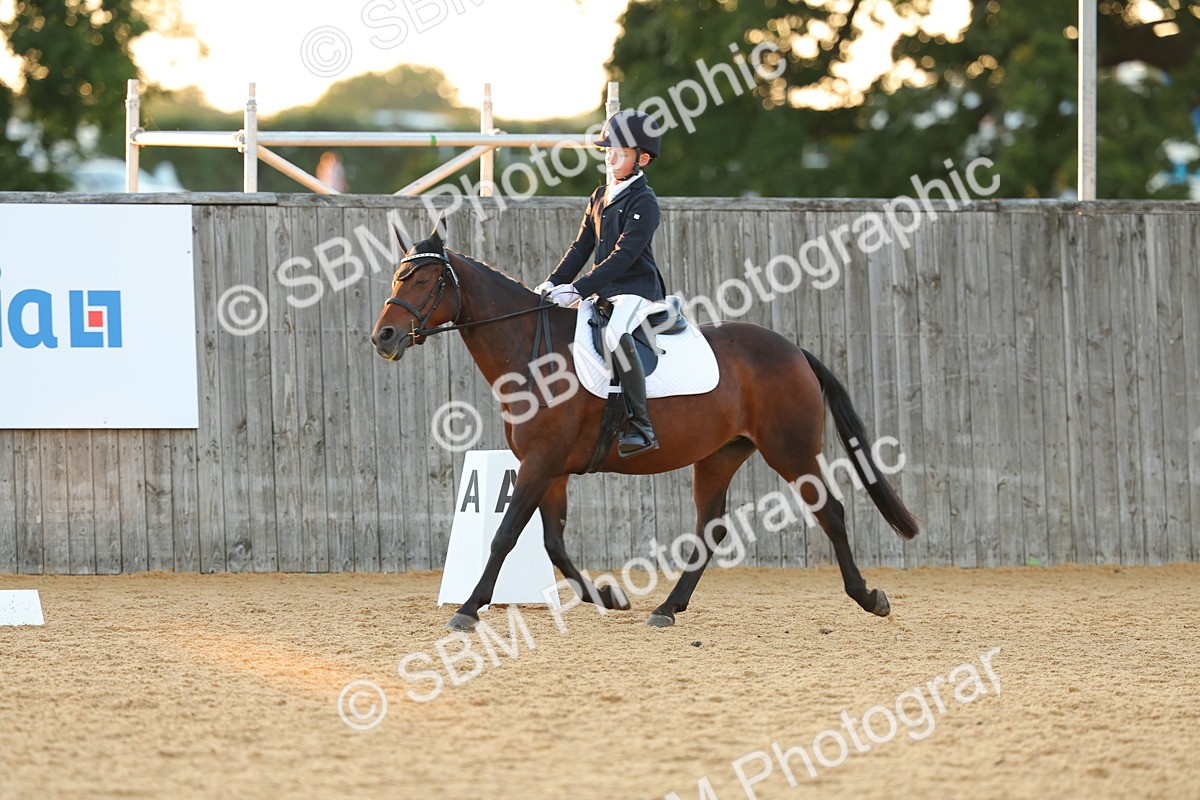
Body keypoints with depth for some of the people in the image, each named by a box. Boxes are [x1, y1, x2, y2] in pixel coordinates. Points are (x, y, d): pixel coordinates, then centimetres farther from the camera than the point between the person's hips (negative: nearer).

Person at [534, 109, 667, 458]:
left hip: (637, 289, -10)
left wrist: (579, 289, -26)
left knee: (615, 334, -37)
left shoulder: (644, 202, -12)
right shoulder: (601, 197, 15)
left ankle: (641, 425, -36)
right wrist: (554, 282, 3)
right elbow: (581, 246, 18)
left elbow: (623, 256, -21)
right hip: (604, 291, 10)